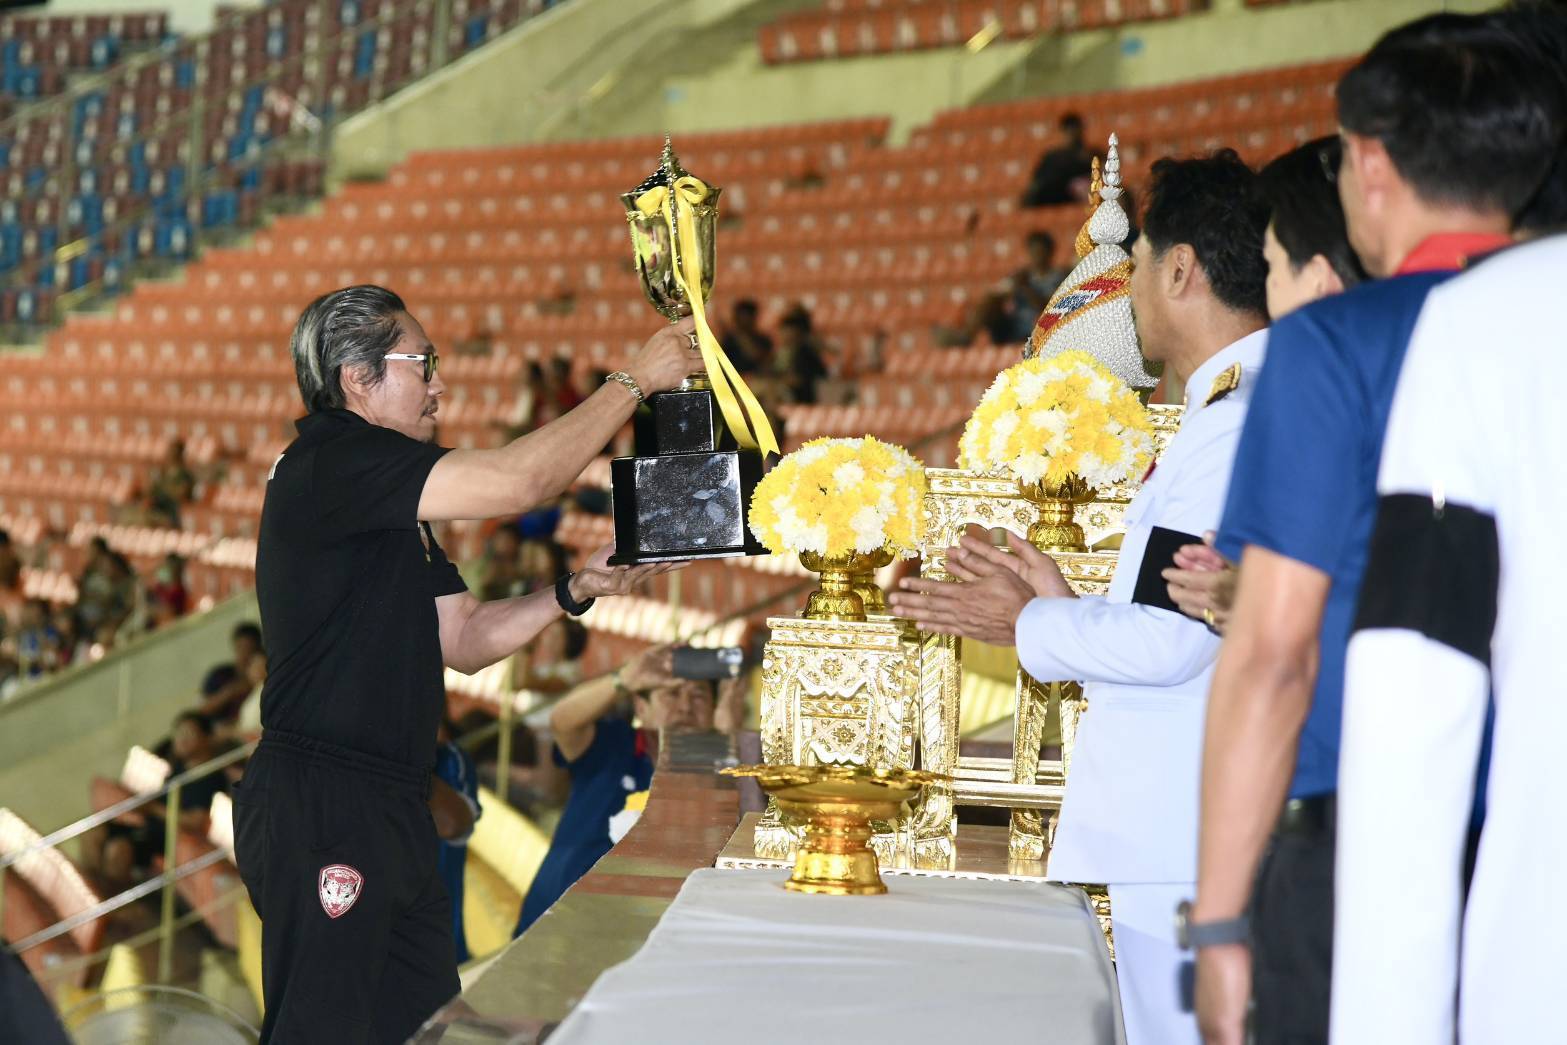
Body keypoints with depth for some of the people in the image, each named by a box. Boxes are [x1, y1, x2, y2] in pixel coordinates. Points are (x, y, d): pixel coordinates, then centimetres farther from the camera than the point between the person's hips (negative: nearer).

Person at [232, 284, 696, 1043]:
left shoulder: (390, 500, 20)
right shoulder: (329, 465, -13)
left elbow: (464, 639, 20)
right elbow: (518, 482, -20)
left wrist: (574, 592, 5)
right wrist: (635, 379, -10)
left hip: (387, 810, 10)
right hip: (319, 805, -10)